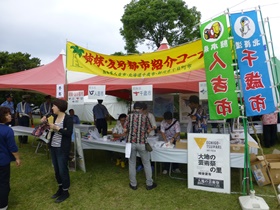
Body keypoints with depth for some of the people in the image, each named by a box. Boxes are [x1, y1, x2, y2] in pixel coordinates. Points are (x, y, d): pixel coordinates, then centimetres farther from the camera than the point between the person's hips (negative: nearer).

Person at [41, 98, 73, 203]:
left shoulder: (68, 118, -15)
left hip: (62, 148, -7)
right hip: (53, 147, 7)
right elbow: (51, 129, 18)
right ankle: (60, 188, 35)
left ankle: (65, 192, 21)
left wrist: (56, 128, -24)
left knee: (63, 170, 3)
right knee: (56, 169, 17)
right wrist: (45, 121, 2)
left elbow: (69, 133, -21)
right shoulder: (54, 117, 5)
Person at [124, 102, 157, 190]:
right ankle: (149, 184, 22)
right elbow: (148, 130, 3)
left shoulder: (129, 116, 0)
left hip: (131, 142, 1)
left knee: (132, 164, 13)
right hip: (142, 143, -1)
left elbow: (125, 130, -2)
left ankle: (133, 184, 22)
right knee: (146, 163, 13)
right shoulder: (145, 117, 0)